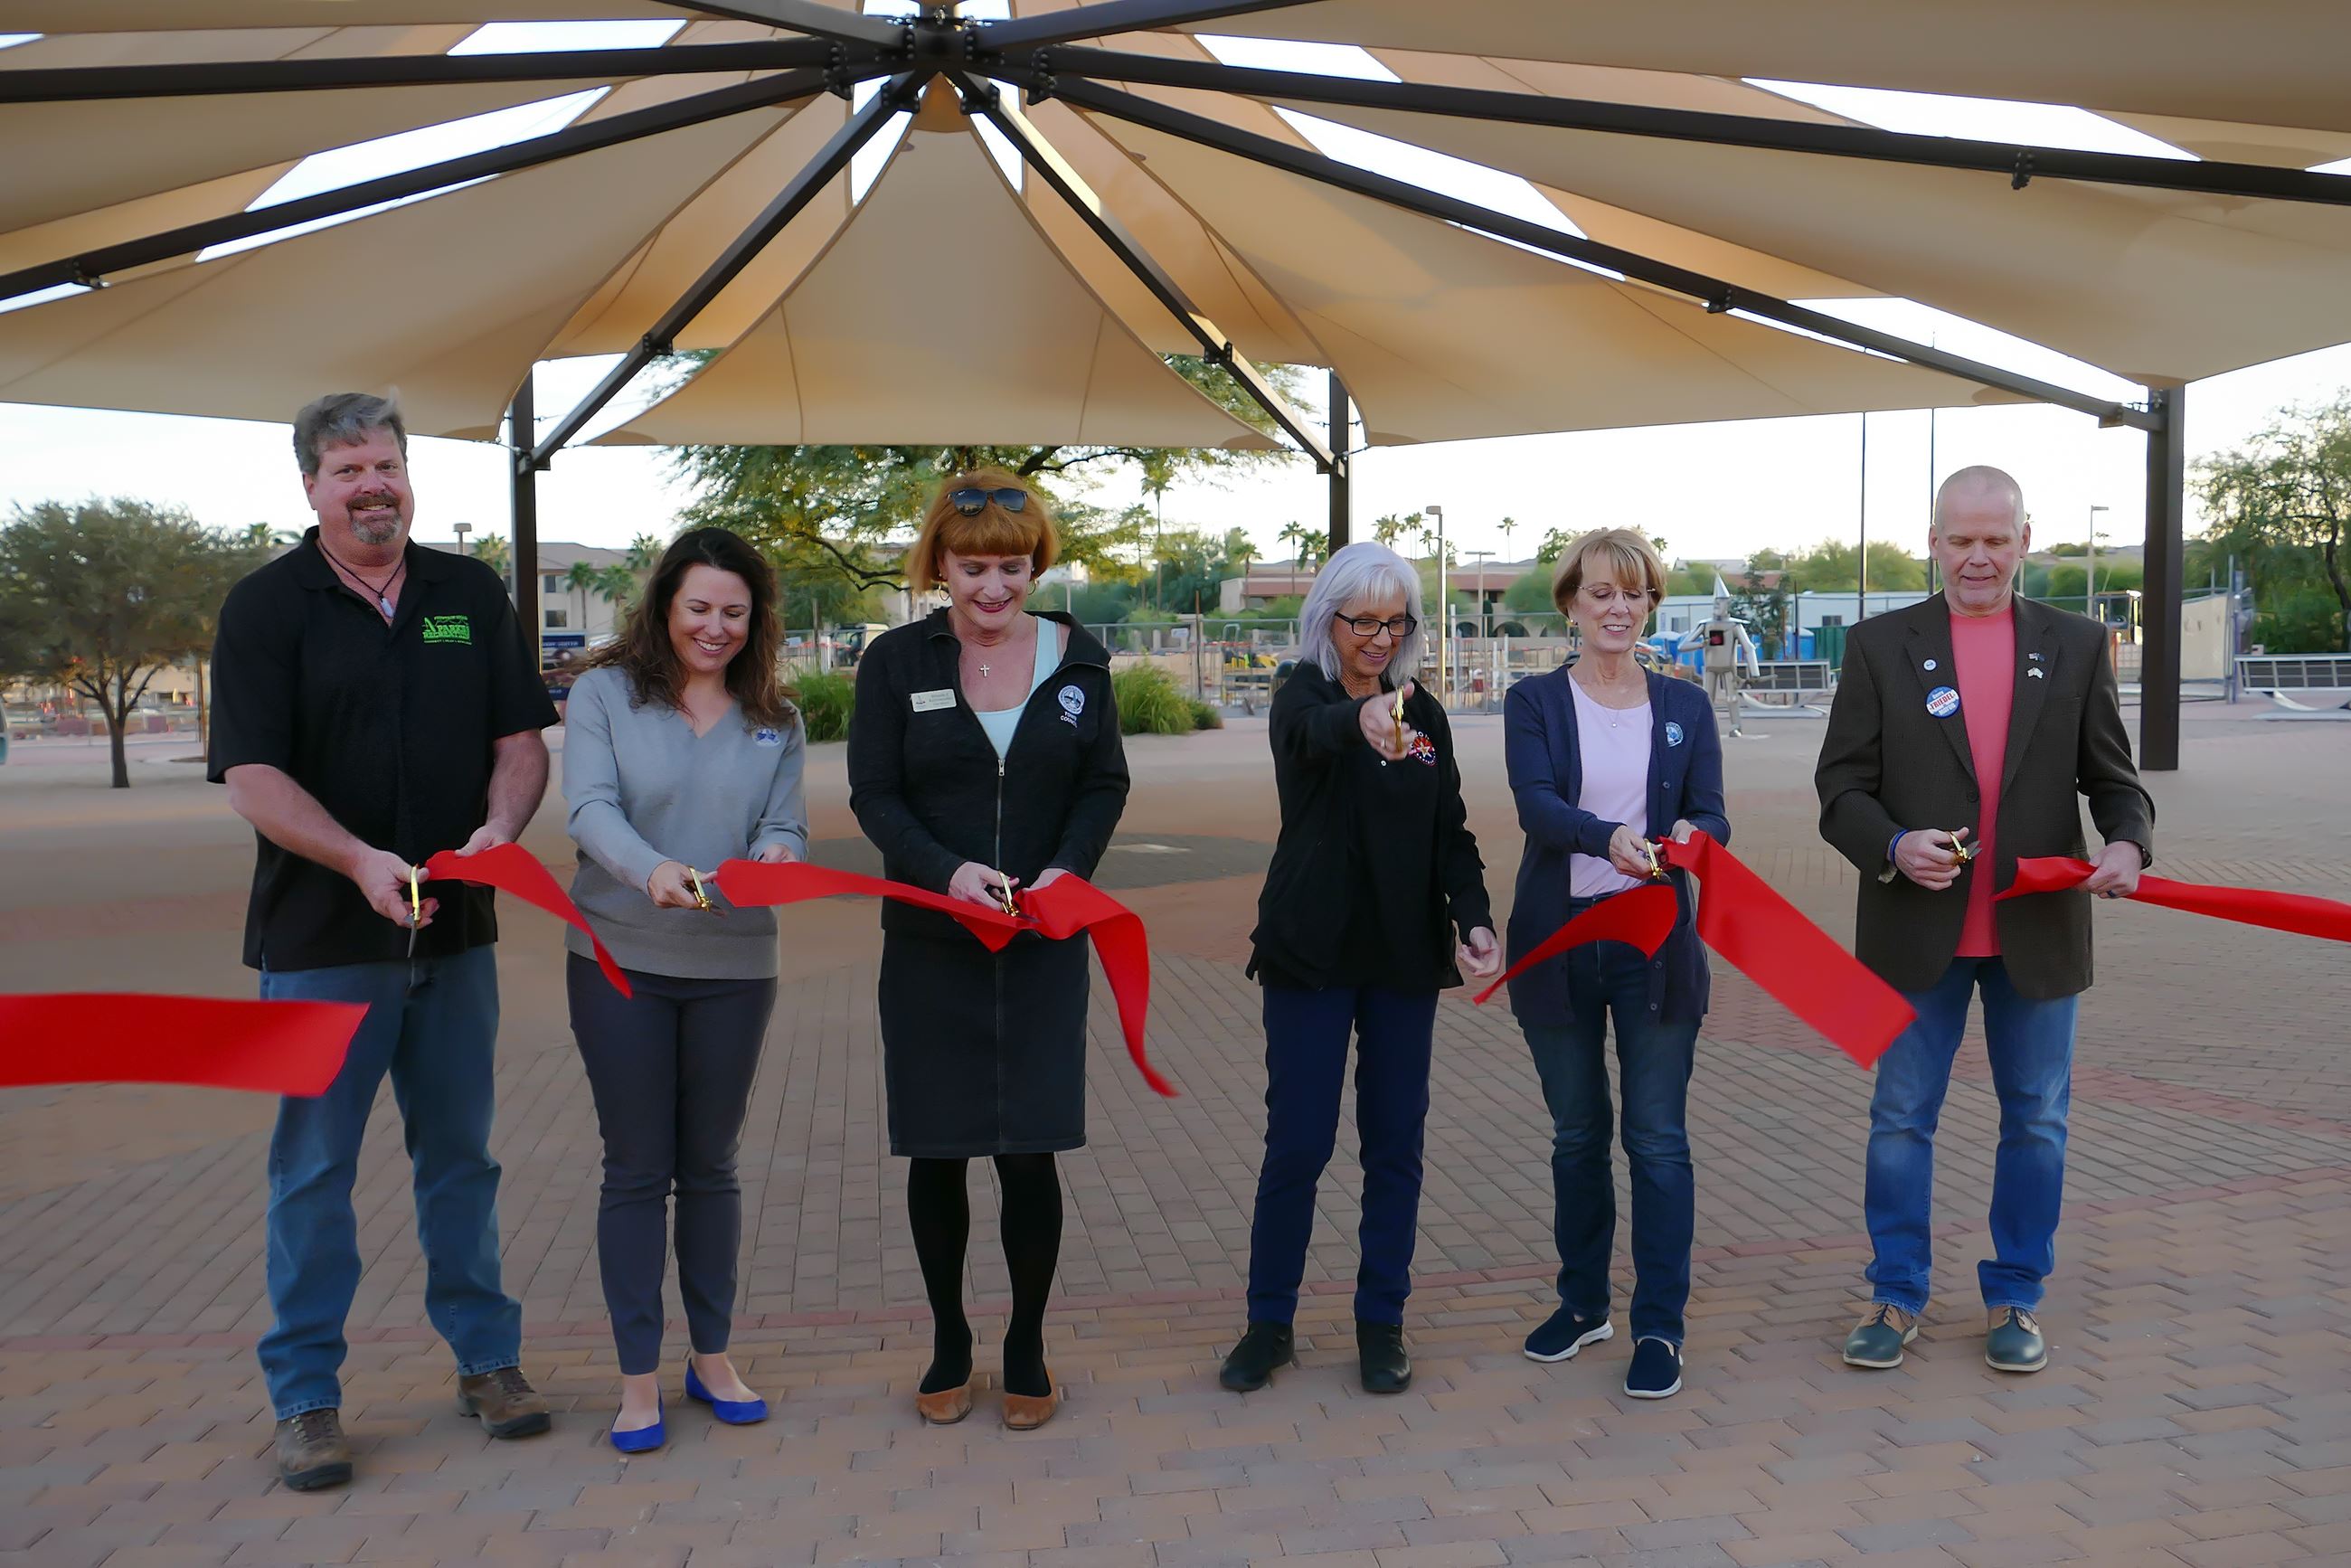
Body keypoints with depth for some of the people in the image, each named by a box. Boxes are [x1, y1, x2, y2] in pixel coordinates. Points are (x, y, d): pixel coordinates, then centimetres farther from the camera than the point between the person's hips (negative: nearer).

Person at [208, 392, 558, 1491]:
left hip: (455, 931, 3)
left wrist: (498, 830, -15)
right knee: (313, 1167, 6)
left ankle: (484, 1356, 27)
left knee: (459, 1153, 13)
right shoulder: (265, 607, -3)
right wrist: (360, 861, -25)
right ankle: (304, 1393, 19)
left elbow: (522, 740, 6)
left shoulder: (471, 594, 7)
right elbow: (252, 777, -10)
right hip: (319, 942, -3)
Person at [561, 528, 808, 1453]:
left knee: (710, 1165, 13)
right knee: (636, 1170, 5)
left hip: (735, 966, 2)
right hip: (620, 961, -2)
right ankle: (638, 1379, 17)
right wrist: (651, 869, -34)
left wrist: (777, 853, -26)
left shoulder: (774, 717, 7)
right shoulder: (605, 692, -2)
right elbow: (590, 808, -14)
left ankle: (712, 1357, 28)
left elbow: (786, 824, -2)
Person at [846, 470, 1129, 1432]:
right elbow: (874, 794, -3)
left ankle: (1027, 1349, 20)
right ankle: (948, 1343, 28)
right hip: (929, 945, 0)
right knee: (936, 1152, 8)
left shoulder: (1078, 658, 4)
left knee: (1029, 1150, -1)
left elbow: (1105, 785, 6)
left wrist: (1068, 870, -13)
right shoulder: (896, 660, 0)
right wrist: (947, 870, -20)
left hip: (1043, 946, 0)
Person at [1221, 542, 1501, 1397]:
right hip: (1312, 954, -4)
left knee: (1395, 1143, 8)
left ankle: (1382, 1324, 22)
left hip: (1405, 957, 4)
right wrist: (1363, 722, -55)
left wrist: (1475, 917, -11)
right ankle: (1269, 1324, 16)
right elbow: (1316, 734, -31)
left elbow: (1452, 833, 7)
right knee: (1298, 1140, 0)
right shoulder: (1302, 696, -6)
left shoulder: (1425, 713, 8)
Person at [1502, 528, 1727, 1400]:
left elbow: (1712, 814, -2)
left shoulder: (1685, 707, 6)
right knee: (1576, 1133, 13)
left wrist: (1693, 836, -26)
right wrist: (1607, 836, -35)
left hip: (1655, 943, 0)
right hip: (1559, 940, 0)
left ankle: (1659, 1326, 10)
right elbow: (1535, 803, -15)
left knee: (1658, 1136, 0)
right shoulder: (1535, 702, 1)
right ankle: (1583, 1303, 29)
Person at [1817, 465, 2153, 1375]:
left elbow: (2112, 778, 6)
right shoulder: (1880, 646, 1)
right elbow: (1841, 787, -2)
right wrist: (1894, 846, -21)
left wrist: (2128, 841, -15)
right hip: (1918, 932, -1)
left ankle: (2015, 1299, 27)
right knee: (1901, 1120, 7)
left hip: (2038, 931, 2)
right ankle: (1896, 1295, 23)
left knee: (2036, 1123, 11)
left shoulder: (2076, 645, 6)